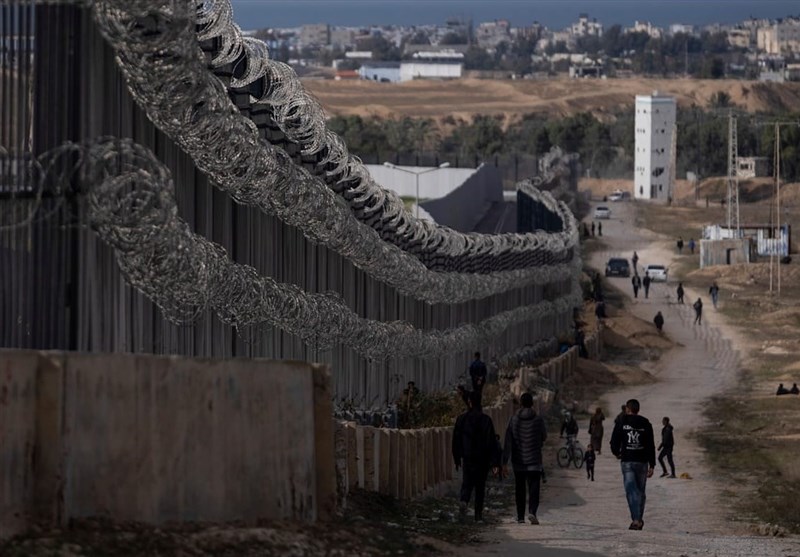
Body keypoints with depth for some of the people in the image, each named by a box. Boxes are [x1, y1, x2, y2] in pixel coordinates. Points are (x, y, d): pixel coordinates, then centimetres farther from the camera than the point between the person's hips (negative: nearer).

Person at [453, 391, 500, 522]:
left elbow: (456, 440, 5)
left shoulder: (461, 419, 0)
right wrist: (494, 462, -8)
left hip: (467, 457, 1)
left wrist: (457, 459, 14)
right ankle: (478, 514, 10)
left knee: (467, 483, 7)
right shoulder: (485, 419, -7)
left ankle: (464, 500, -24)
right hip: (482, 458, -1)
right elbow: (491, 442, -9)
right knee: (480, 486, 9)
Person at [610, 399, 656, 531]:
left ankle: (636, 520, -19)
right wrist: (652, 465, 0)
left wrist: (616, 453, 21)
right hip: (642, 461, 2)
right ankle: (639, 519, 21)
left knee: (631, 490, -5)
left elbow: (614, 442, -1)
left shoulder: (621, 423, -1)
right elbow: (651, 446, -1)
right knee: (641, 491, 14)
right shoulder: (646, 424, 2)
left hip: (627, 461, -2)